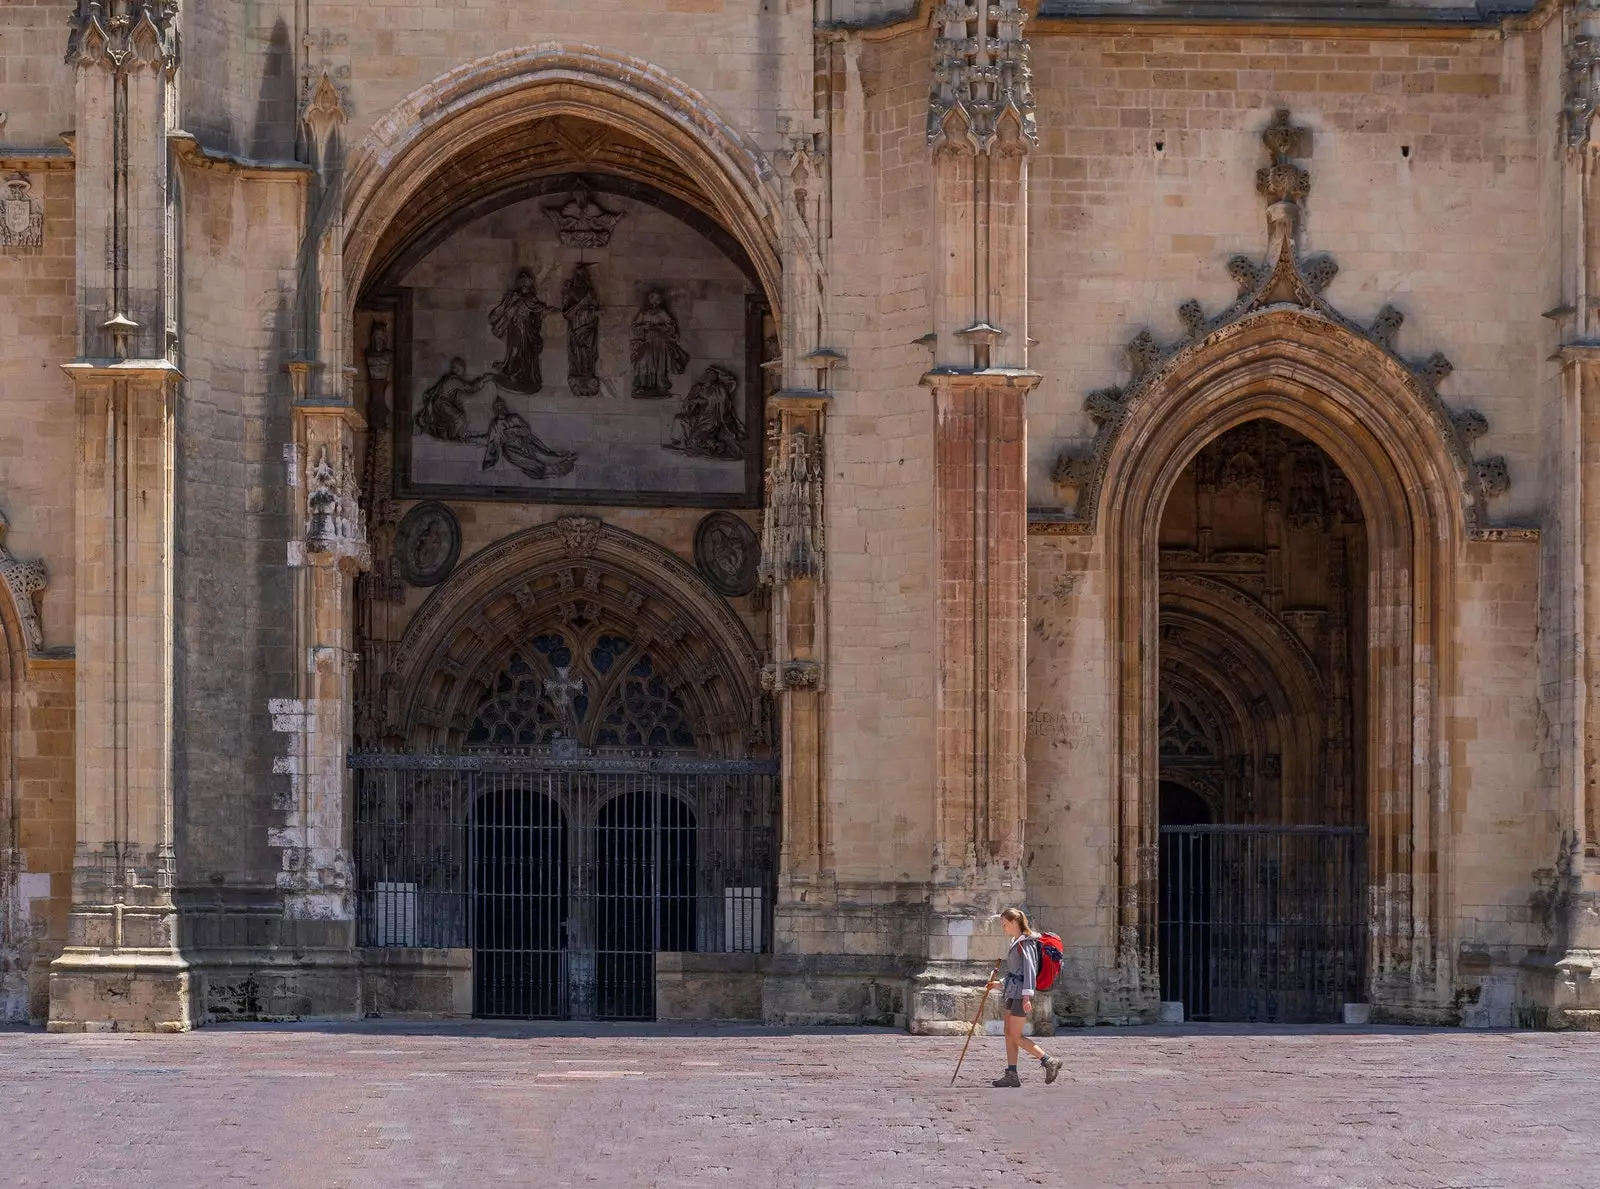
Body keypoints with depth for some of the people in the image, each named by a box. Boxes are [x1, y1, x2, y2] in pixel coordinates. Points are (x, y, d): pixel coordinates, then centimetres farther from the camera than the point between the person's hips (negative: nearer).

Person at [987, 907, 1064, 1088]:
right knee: (1009, 1034, 7)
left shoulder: (1025, 943, -12)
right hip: (1012, 992, 10)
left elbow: (1030, 969, -20)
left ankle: (1049, 1061, -6)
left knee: (1015, 1036, -9)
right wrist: (1000, 984, 26)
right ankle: (1011, 1074, 7)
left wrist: (1027, 995, -26)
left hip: (1021, 993, -10)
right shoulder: (1016, 943, 17)